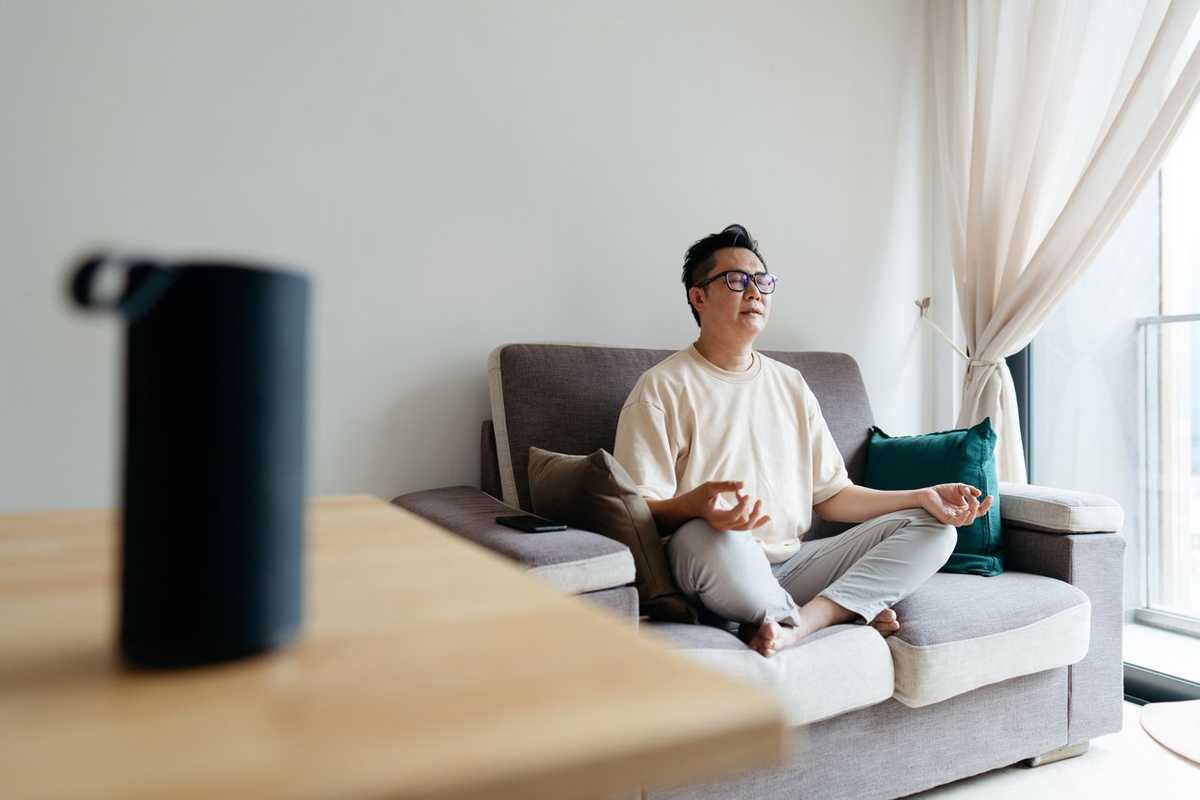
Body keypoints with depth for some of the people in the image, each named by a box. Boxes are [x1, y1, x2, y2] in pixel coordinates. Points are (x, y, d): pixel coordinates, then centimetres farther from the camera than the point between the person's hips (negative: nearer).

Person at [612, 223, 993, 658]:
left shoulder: (791, 384, 17)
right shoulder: (662, 388, -3)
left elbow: (832, 495, 16)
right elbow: (640, 511, -11)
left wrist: (923, 496, 2)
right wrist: (694, 505, -34)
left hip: (794, 564, 6)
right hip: (722, 574, -5)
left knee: (933, 527, -5)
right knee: (706, 535, -40)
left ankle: (801, 620, -22)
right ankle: (852, 608, -11)